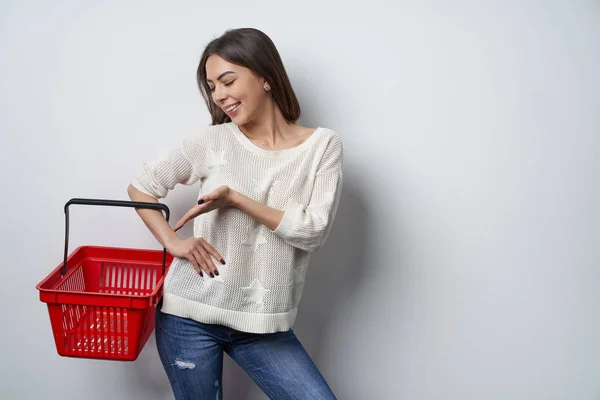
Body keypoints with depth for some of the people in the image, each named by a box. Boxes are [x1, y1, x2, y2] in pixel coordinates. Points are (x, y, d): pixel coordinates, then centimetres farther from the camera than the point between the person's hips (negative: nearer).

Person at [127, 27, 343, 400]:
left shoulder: (322, 145, -3)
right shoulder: (212, 141, -1)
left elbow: (315, 230, -12)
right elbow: (140, 186, 8)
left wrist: (235, 198, -17)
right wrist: (174, 242, -6)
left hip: (264, 322, 0)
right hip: (190, 313, 0)